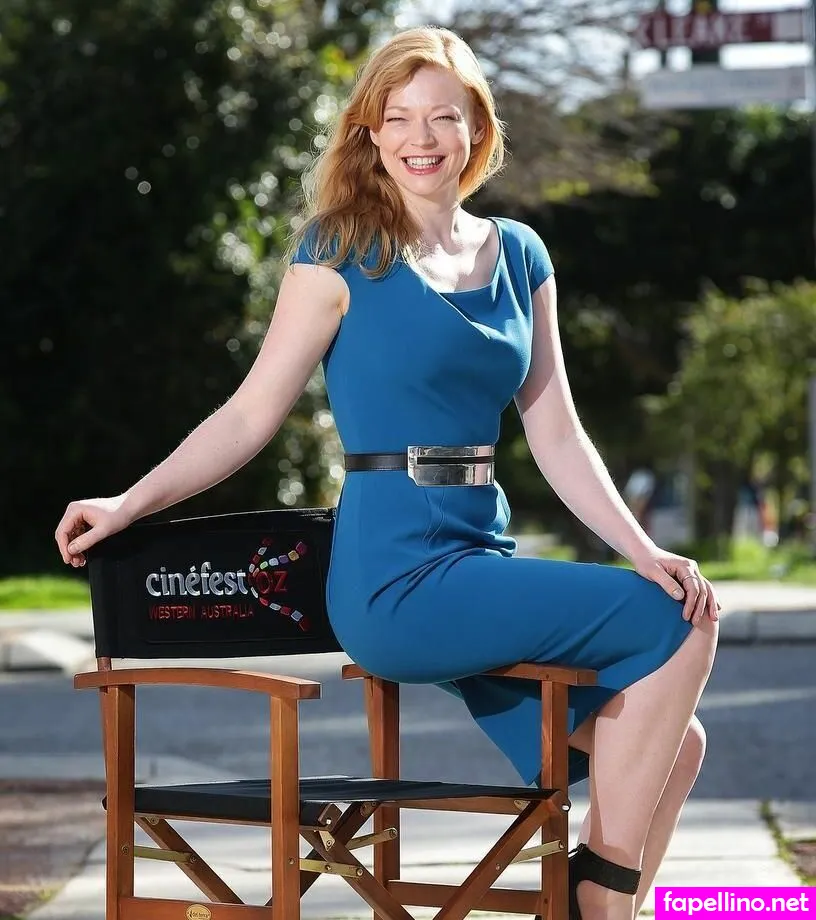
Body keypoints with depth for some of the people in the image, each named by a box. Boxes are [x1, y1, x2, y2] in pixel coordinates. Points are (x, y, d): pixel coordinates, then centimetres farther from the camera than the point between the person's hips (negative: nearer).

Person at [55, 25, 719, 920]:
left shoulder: (517, 255, 13)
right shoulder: (341, 253, -4)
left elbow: (556, 435, 11)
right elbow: (252, 413, -3)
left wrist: (643, 550, 0)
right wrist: (130, 503, -10)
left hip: (483, 568, 6)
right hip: (399, 580, -6)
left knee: (671, 748, 0)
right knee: (676, 624, -14)